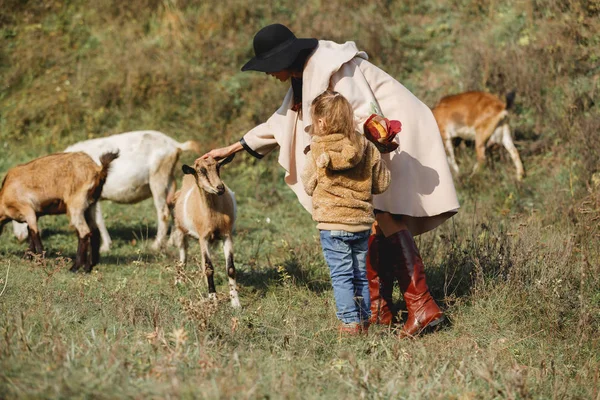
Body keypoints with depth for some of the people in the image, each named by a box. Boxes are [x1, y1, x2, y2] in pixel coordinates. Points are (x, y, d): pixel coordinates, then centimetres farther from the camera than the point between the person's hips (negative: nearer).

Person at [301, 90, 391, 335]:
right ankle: (364, 320, 19)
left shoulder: (317, 152, -10)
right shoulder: (367, 149, 0)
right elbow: (382, 184, 9)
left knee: (341, 275, 2)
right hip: (362, 222, 4)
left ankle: (350, 322, 0)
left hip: (333, 224, -4)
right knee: (360, 275, 14)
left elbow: (309, 186, 2)